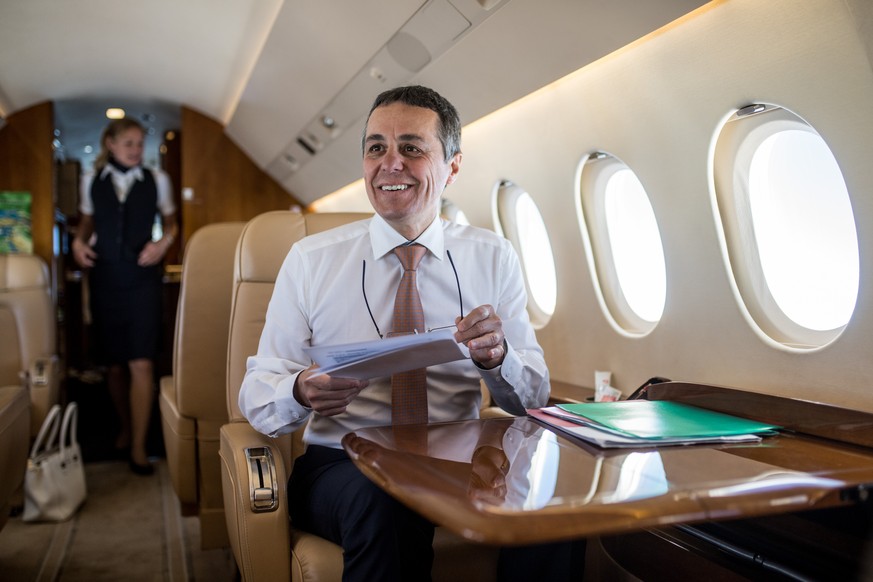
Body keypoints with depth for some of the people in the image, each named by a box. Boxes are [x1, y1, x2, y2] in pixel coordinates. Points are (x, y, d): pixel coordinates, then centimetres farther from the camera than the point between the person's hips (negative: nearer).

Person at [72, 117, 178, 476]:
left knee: (141, 364, -9)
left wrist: (164, 242, -9)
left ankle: (138, 446, -2)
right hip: (104, 278, 2)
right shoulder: (92, 181, 7)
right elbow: (87, 222, 19)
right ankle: (125, 428, 31)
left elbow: (171, 223, 12)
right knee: (113, 365, 9)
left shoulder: (157, 180, 3)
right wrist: (79, 242, -2)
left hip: (142, 279, -2)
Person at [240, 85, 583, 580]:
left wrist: (496, 355, -19)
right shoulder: (310, 260, 0)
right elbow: (256, 394, 0)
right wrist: (299, 394, -24)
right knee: (386, 503, -36)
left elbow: (534, 397, 4)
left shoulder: (493, 257, 4)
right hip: (340, 464, -2)